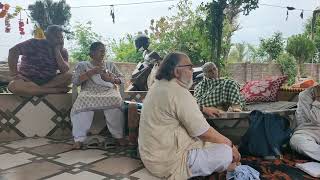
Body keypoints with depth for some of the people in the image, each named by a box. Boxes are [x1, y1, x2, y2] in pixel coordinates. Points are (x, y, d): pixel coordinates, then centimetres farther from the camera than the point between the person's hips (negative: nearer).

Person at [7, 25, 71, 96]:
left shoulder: (63, 52, 2)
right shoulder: (36, 44, -6)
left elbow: (64, 70, -14)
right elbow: (13, 51, -14)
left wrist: (57, 51, -16)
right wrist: (14, 74, -17)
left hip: (49, 82, 2)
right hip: (28, 81, -2)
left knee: (69, 76, -22)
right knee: (12, 86, -35)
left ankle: (34, 91, -25)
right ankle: (56, 90, -33)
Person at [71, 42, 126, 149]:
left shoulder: (110, 65, 24)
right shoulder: (82, 65, 17)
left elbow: (122, 79, 17)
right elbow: (75, 81, 3)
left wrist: (112, 79, -4)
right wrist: (91, 72, -7)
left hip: (109, 91, 1)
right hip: (89, 92, -1)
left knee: (116, 100, -35)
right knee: (83, 101, -36)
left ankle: (119, 136, -26)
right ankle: (79, 139, -29)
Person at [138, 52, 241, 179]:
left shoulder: (158, 86, 7)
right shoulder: (179, 92, -23)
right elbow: (205, 132, -19)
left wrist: (203, 110, 23)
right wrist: (230, 144, -4)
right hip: (167, 163, -10)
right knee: (226, 152, -5)